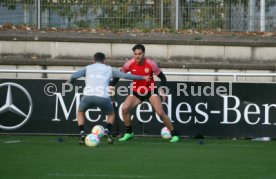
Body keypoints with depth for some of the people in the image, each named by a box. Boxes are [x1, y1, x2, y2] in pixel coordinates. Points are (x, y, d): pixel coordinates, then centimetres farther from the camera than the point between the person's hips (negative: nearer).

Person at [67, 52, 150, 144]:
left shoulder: (88, 68, 23)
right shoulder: (109, 69, 24)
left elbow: (74, 76, 9)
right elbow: (125, 76, 20)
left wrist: (69, 82, 31)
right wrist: (142, 78, 30)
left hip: (88, 95, 0)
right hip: (102, 96, 0)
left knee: (80, 112, 30)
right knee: (111, 114, 29)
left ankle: (82, 133, 8)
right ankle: (108, 131, 2)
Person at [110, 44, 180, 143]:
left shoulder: (151, 64, -20)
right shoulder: (130, 64, -15)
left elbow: (162, 77, -9)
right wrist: (111, 86, -8)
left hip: (151, 91, -2)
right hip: (136, 92, 2)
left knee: (160, 112, -13)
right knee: (124, 109, -16)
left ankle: (174, 134, 1)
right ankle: (128, 133, 4)